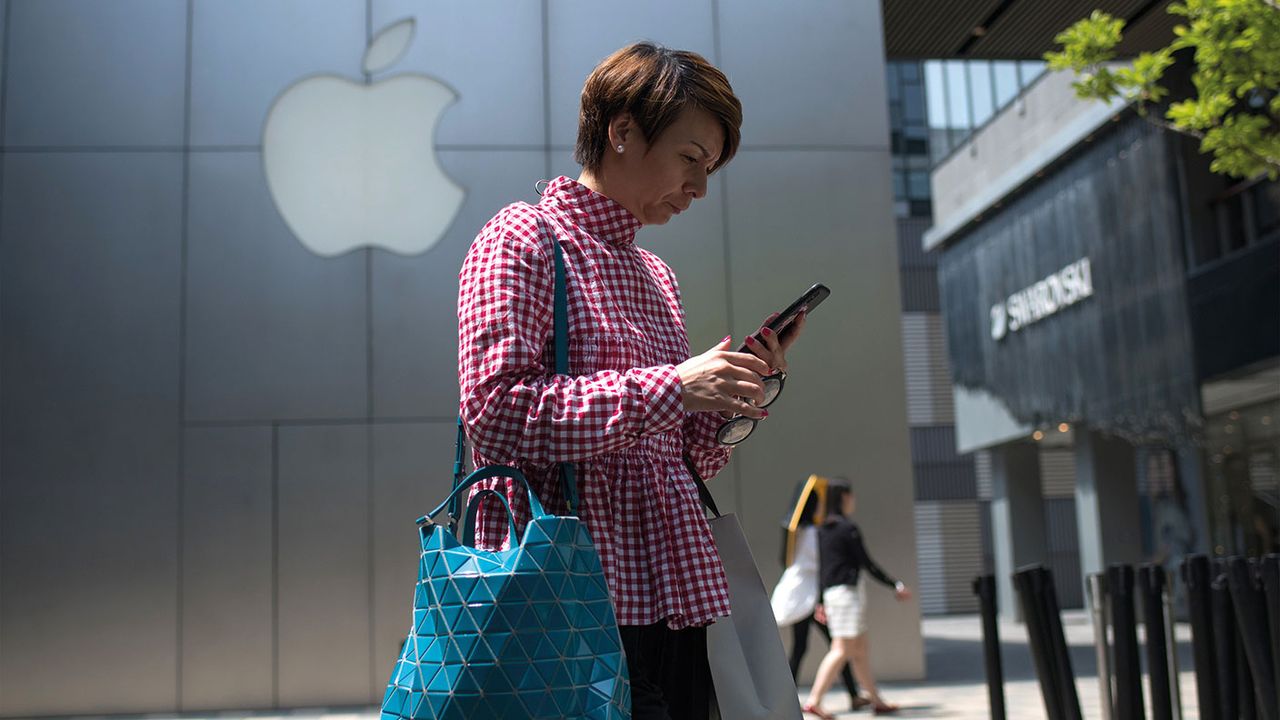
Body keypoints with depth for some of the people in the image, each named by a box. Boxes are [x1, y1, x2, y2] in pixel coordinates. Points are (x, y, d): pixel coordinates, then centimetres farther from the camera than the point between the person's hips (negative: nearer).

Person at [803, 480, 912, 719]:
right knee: (842, 650, -8)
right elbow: (867, 563, -12)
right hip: (848, 590, -9)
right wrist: (896, 586, -5)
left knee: (859, 650, 13)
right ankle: (814, 701, -12)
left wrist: (823, 602, 19)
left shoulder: (823, 530, 12)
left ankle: (877, 701, 19)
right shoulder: (848, 528, -12)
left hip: (831, 592, 9)